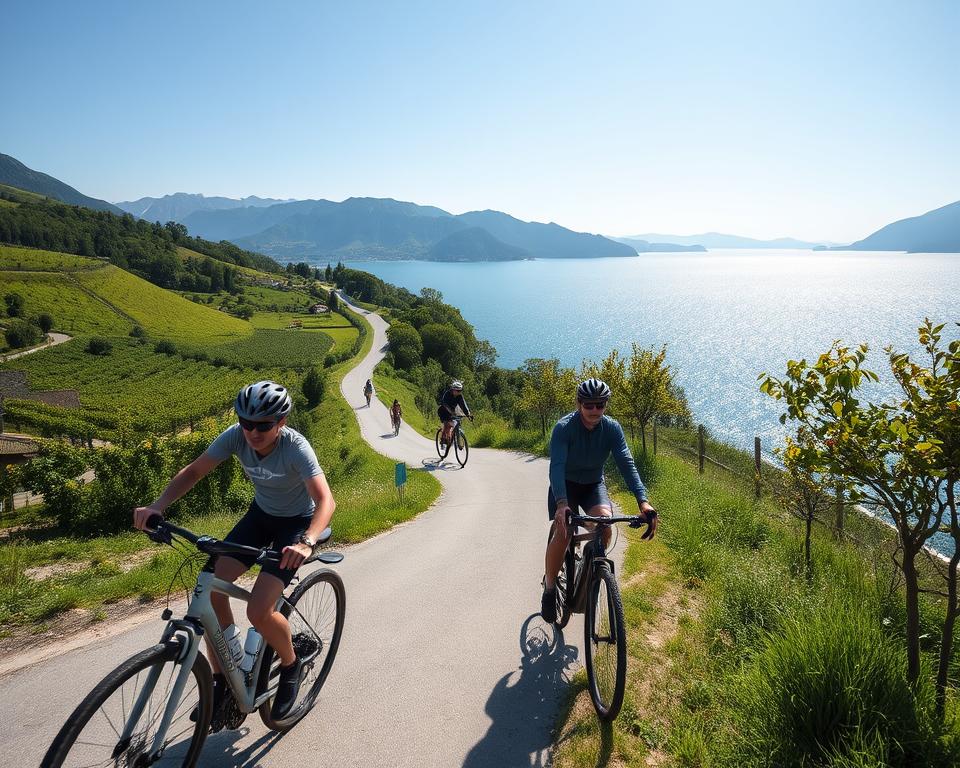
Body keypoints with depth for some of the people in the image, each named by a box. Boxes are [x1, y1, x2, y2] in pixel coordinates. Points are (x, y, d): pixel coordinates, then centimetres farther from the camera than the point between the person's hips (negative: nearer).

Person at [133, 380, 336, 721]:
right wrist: (156, 507, -26)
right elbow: (193, 472, -11)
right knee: (212, 588, -12)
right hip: (261, 514, 5)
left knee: (258, 610, -20)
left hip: (296, 523, -5)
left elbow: (326, 500, -41)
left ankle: (291, 666, 11)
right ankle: (220, 680, 10)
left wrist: (306, 542, -58)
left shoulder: (295, 447, -32)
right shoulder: (236, 436, -18)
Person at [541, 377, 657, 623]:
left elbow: (626, 463, -24)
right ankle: (549, 589, -3)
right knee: (563, 531, -24)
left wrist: (642, 500, -39)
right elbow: (557, 466, -36)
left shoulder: (612, 428, -16)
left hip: (594, 484, 3)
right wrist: (561, 503, -52)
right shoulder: (564, 427, -26)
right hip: (566, 484, -2)